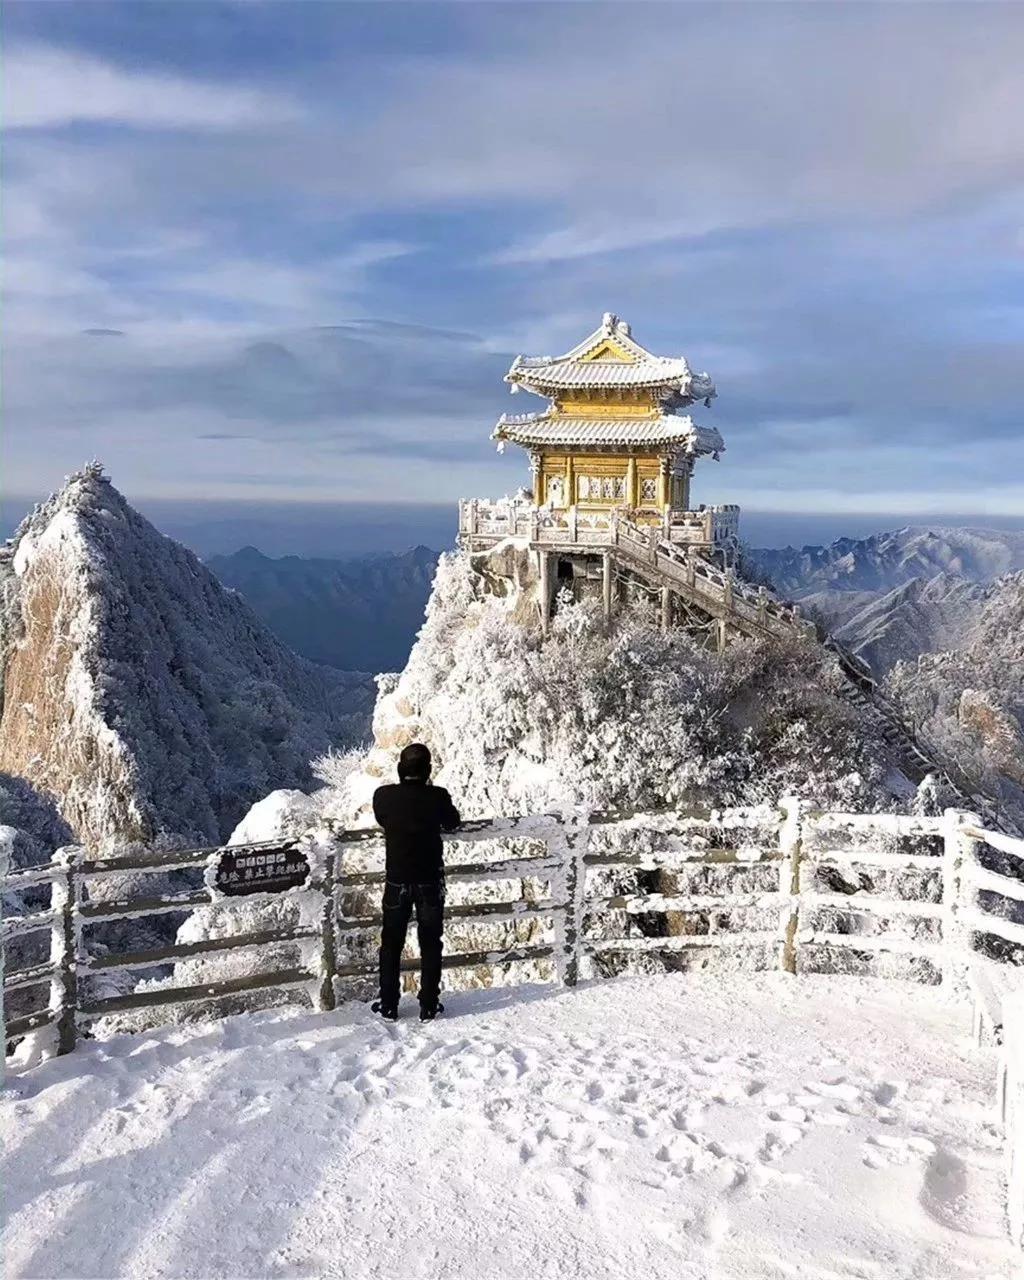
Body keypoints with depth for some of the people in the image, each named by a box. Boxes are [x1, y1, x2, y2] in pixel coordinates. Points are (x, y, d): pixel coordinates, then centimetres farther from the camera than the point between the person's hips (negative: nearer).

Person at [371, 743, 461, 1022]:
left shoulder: (383, 796, -12)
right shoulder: (437, 796, -16)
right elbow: (452, 822, 5)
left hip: (397, 881, 1)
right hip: (430, 882, -1)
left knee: (391, 944, 15)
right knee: (430, 944, 12)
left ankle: (388, 1006, 20)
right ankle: (428, 1006, 16)